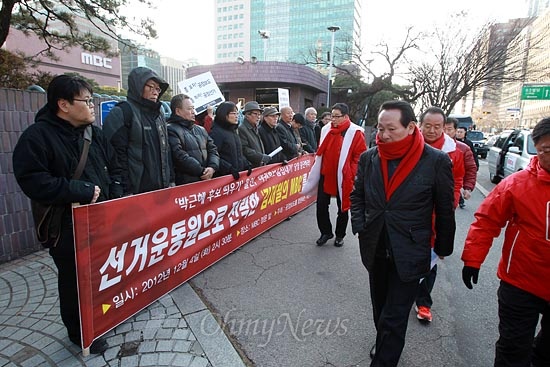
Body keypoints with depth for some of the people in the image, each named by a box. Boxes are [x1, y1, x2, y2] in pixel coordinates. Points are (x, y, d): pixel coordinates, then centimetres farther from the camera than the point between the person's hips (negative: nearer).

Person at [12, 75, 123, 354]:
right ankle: (79, 333, 34)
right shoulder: (37, 136, -13)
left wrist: (114, 199, -3)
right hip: (68, 229, -5)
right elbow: (34, 182, -23)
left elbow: (114, 169, 12)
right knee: (75, 283, 12)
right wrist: (83, 190, -22)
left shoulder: (95, 133, 7)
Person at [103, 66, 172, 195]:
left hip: (161, 187, 7)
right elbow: (117, 154, -13)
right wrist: (126, 190, -17)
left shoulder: (159, 114, 16)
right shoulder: (121, 113, -6)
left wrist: (171, 179, 14)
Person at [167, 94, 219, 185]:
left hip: (206, 180, 7)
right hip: (184, 183, -7)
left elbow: (212, 150, 14)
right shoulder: (171, 130, -6)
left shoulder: (200, 129, 19)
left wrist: (212, 167, -6)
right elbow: (180, 156, -17)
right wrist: (202, 171, -13)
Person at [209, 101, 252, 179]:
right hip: (223, 175, -8)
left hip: (238, 174, 8)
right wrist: (229, 168, -23)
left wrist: (246, 164, 7)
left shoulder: (233, 131, 17)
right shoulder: (216, 132, -11)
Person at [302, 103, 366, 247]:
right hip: (325, 175, 5)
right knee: (321, 206, 7)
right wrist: (316, 168, 13)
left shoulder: (355, 132, -11)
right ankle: (326, 232, 27)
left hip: (343, 178, -4)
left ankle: (340, 235, 29)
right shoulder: (326, 129, 5)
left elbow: (360, 156, -11)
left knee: (343, 208, 11)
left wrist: (352, 174, -15)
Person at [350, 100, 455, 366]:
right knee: (380, 308, 23)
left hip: (409, 254, -4)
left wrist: (442, 248, 5)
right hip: (376, 250, 5)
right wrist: (359, 226, -2)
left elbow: (445, 210, -4)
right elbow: (357, 195, 10)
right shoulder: (368, 158, -3)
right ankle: (383, 343, 49)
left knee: (394, 319, 4)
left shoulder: (436, 161, -13)